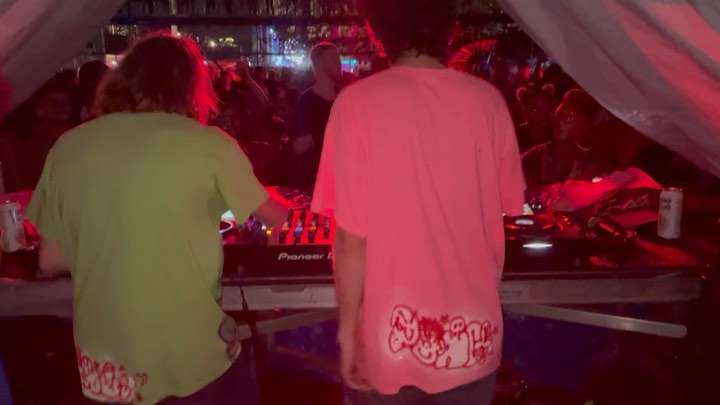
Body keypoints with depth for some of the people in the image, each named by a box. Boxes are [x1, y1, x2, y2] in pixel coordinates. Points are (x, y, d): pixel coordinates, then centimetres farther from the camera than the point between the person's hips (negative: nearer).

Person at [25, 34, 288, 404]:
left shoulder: (68, 148, -3)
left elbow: (50, 262, 3)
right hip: (194, 360, -2)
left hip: (105, 365, 3)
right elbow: (276, 217, 3)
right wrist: (277, 201, 25)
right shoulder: (209, 144, -11)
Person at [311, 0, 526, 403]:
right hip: (472, 335, 3)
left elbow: (352, 237, -15)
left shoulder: (358, 103, -15)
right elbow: (505, 209, 4)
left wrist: (348, 330, -4)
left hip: (391, 339, -2)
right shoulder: (488, 100, -6)